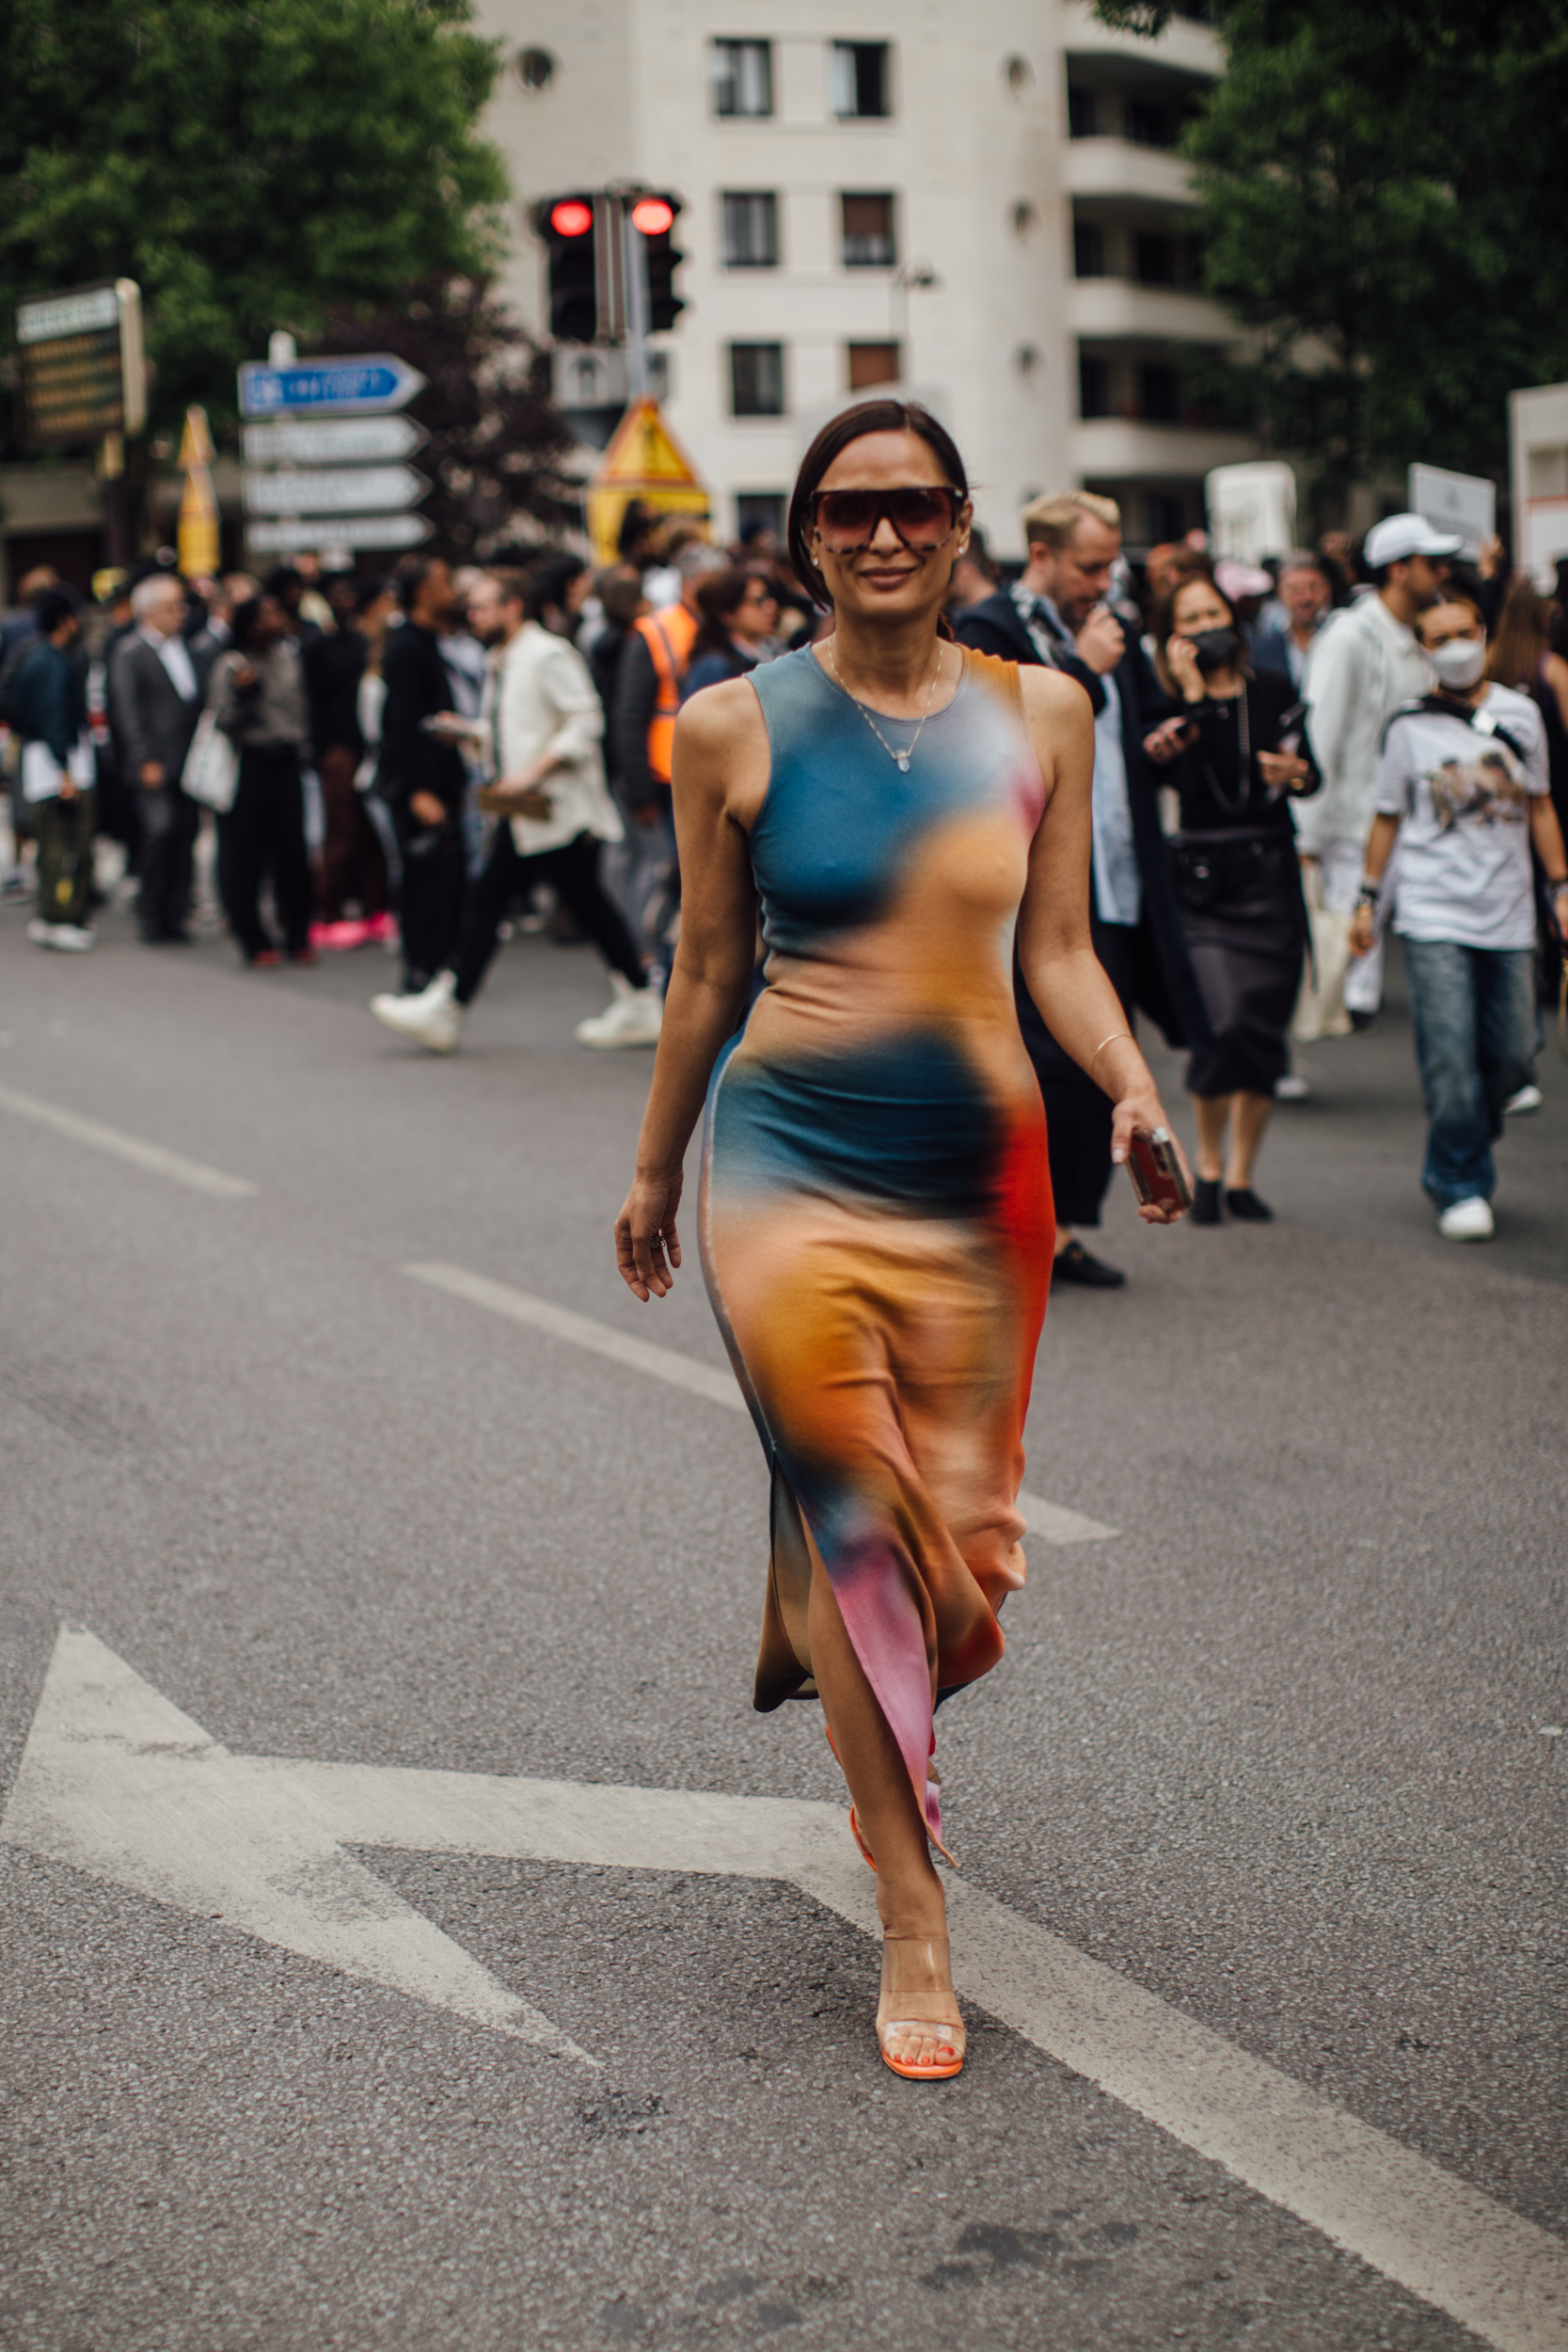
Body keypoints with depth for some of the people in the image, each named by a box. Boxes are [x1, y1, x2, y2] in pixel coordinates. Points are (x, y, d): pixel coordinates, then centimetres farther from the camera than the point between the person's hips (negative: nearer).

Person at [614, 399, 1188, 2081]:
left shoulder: (1038, 715, 3)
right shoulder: (734, 727, -2)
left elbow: (1058, 950, 6)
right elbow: (708, 970, 6)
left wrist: (1131, 1085, -13)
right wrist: (657, 1171, 14)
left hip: (979, 1167, 3)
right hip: (788, 1156, -2)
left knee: (961, 1531, 10)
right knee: (855, 1515, -9)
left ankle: (882, 1744, 43)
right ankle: (913, 1918, 1)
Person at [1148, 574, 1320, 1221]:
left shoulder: (1273, 692, 8)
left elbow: (1310, 771, 14)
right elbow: (1191, 780, -19)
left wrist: (1299, 774, -8)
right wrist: (1194, 696, -18)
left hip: (1272, 878, 4)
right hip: (1202, 881, -3)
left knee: (1264, 1031, 3)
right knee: (1223, 1023, -16)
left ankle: (1241, 1175, 16)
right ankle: (1208, 1165, 5)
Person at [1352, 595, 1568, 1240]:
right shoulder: (1410, 726, 2)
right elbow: (1387, 817, 9)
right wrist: (1367, 897, 6)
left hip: (1508, 916, 3)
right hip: (1434, 916, -3)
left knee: (1511, 1055, 3)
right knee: (1450, 1056, -10)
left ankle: (1451, 1167, 25)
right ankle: (1462, 1189, 2)